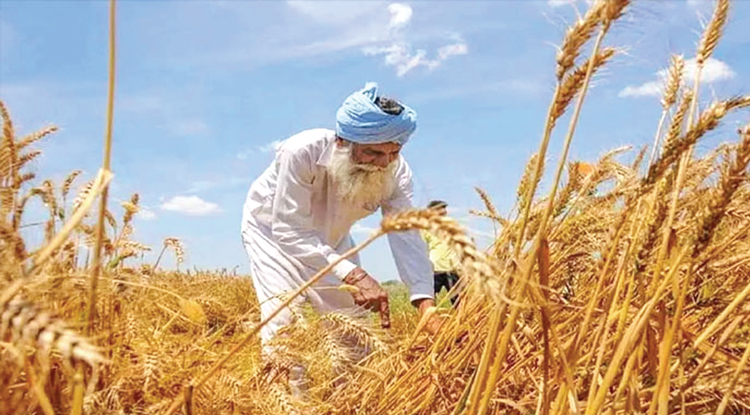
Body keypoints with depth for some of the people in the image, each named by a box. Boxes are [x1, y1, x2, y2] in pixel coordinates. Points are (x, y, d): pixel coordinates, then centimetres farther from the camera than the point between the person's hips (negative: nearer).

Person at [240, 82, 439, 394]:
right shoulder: (302, 152, -39)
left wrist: (426, 306, -49)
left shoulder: (395, 171, -26)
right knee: (283, 316, -21)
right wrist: (352, 274, -52)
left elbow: (407, 236, -35)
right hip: (273, 229, -4)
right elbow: (289, 231, -40)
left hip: (330, 239, 4)